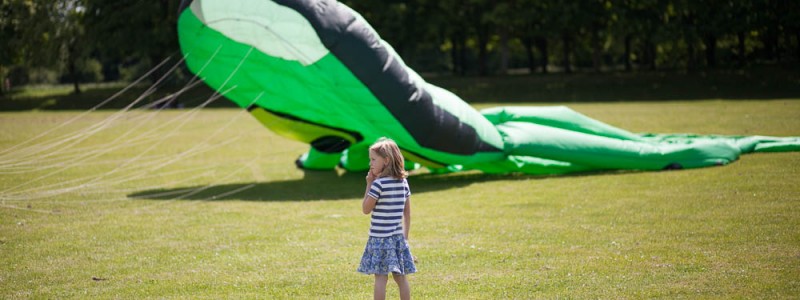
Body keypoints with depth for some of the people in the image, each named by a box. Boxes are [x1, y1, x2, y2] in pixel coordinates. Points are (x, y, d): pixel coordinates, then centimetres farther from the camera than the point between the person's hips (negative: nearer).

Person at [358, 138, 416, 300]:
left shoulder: (379, 183, -14)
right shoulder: (403, 182, 6)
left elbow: (365, 209, -8)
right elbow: (407, 213, 11)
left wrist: (369, 184, -3)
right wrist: (405, 236, 18)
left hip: (380, 238, -6)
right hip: (398, 237, 6)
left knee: (380, 277, -3)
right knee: (400, 277, 9)